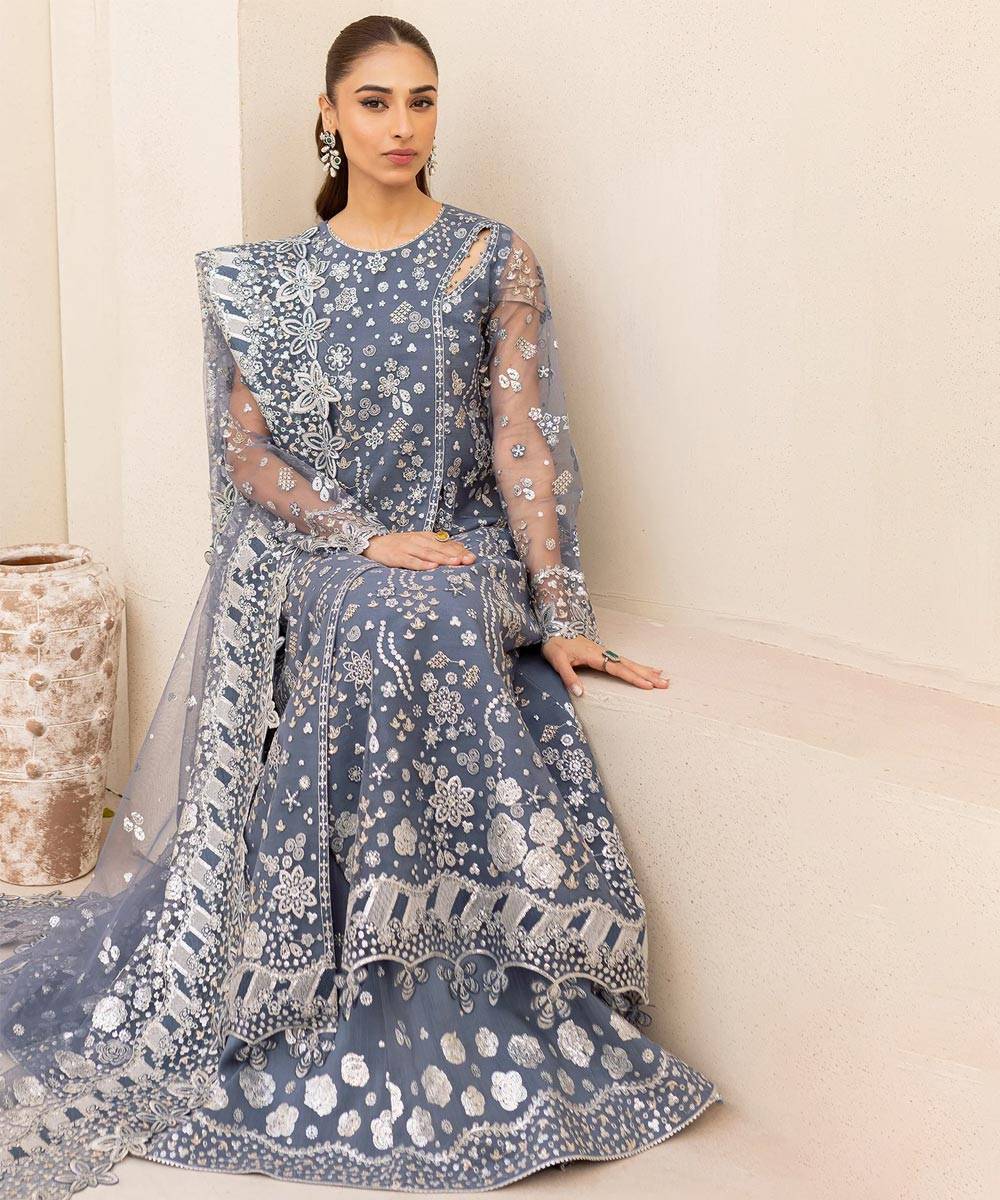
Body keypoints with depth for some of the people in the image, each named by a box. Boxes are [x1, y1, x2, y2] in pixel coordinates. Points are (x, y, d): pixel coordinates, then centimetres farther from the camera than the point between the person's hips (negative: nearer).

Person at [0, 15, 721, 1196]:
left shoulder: (494, 258, 5)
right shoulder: (269, 277, 10)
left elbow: (524, 437, -3)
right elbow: (247, 447, 2)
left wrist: (562, 610, -14)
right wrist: (368, 540, -13)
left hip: (459, 554, 0)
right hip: (307, 561, 1)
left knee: (417, 629, -35)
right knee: (377, 625, -33)